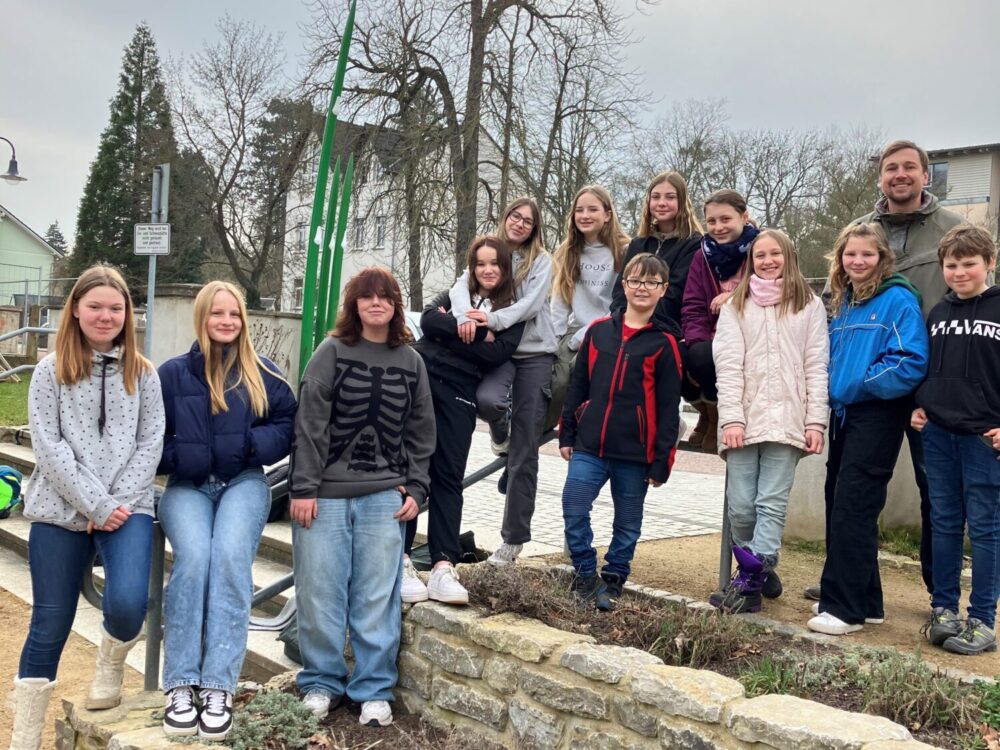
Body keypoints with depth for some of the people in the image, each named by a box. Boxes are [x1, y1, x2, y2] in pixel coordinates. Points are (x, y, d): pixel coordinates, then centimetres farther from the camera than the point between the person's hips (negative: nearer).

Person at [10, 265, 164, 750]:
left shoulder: (143, 373, 8)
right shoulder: (50, 371, 4)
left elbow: (151, 444, 3)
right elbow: (47, 445, -5)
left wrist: (117, 501, -10)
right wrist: (96, 503, -13)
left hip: (128, 508, 0)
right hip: (59, 511, 0)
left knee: (127, 606, -22)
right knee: (49, 626, 5)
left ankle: (111, 664, 13)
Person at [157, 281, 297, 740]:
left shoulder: (263, 374, 9)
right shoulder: (172, 373, 9)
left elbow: (289, 424, 7)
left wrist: (255, 443, -12)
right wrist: (178, 458, -10)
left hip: (244, 482, 0)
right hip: (187, 486, 0)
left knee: (231, 557, -28)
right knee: (193, 557, -28)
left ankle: (218, 687, -26)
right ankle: (181, 685, -22)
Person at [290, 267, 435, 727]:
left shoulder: (411, 363, 9)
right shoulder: (332, 352, 0)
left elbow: (421, 434, 12)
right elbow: (309, 424, -5)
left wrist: (415, 489, 4)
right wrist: (303, 488, -10)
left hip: (384, 497, 2)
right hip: (325, 494, -1)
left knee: (377, 597, 3)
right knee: (320, 593, 4)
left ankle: (374, 690, 16)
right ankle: (320, 682, 21)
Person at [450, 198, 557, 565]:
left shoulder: (542, 261, 4)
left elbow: (532, 304, -11)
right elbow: (461, 287, -5)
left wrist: (494, 320, -27)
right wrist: (465, 316, -27)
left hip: (534, 352, -1)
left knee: (525, 450, -3)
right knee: (487, 399, -34)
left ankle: (514, 538, 6)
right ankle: (500, 430, 8)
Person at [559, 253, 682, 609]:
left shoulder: (663, 344, -2)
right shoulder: (598, 331, 7)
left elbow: (668, 408, -2)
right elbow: (577, 385, 11)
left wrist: (662, 461, -5)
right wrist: (567, 434, 9)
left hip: (635, 453, -2)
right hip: (589, 446, 2)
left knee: (628, 522, 9)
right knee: (574, 511, -4)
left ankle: (613, 579, 25)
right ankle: (586, 574, 13)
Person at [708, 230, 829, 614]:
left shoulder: (810, 306, 11)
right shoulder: (736, 305, 12)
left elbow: (817, 367, 5)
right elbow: (728, 365, 3)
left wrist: (817, 421, -4)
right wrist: (731, 419, -8)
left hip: (787, 420, -1)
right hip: (744, 419, 1)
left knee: (772, 504, -6)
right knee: (740, 506, -1)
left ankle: (748, 583, -8)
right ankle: (762, 570, 18)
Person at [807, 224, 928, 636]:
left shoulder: (898, 300, -8)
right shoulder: (842, 304, 14)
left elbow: (912, 362, -17)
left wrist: (862, 382, -15)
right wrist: (832, 389, 6)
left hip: (878, 414, -8)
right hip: (843, 413, 8)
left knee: (852, 506, -9)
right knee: (838, 502, 10)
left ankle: (845, 607, -2)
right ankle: (863, 600, 22)